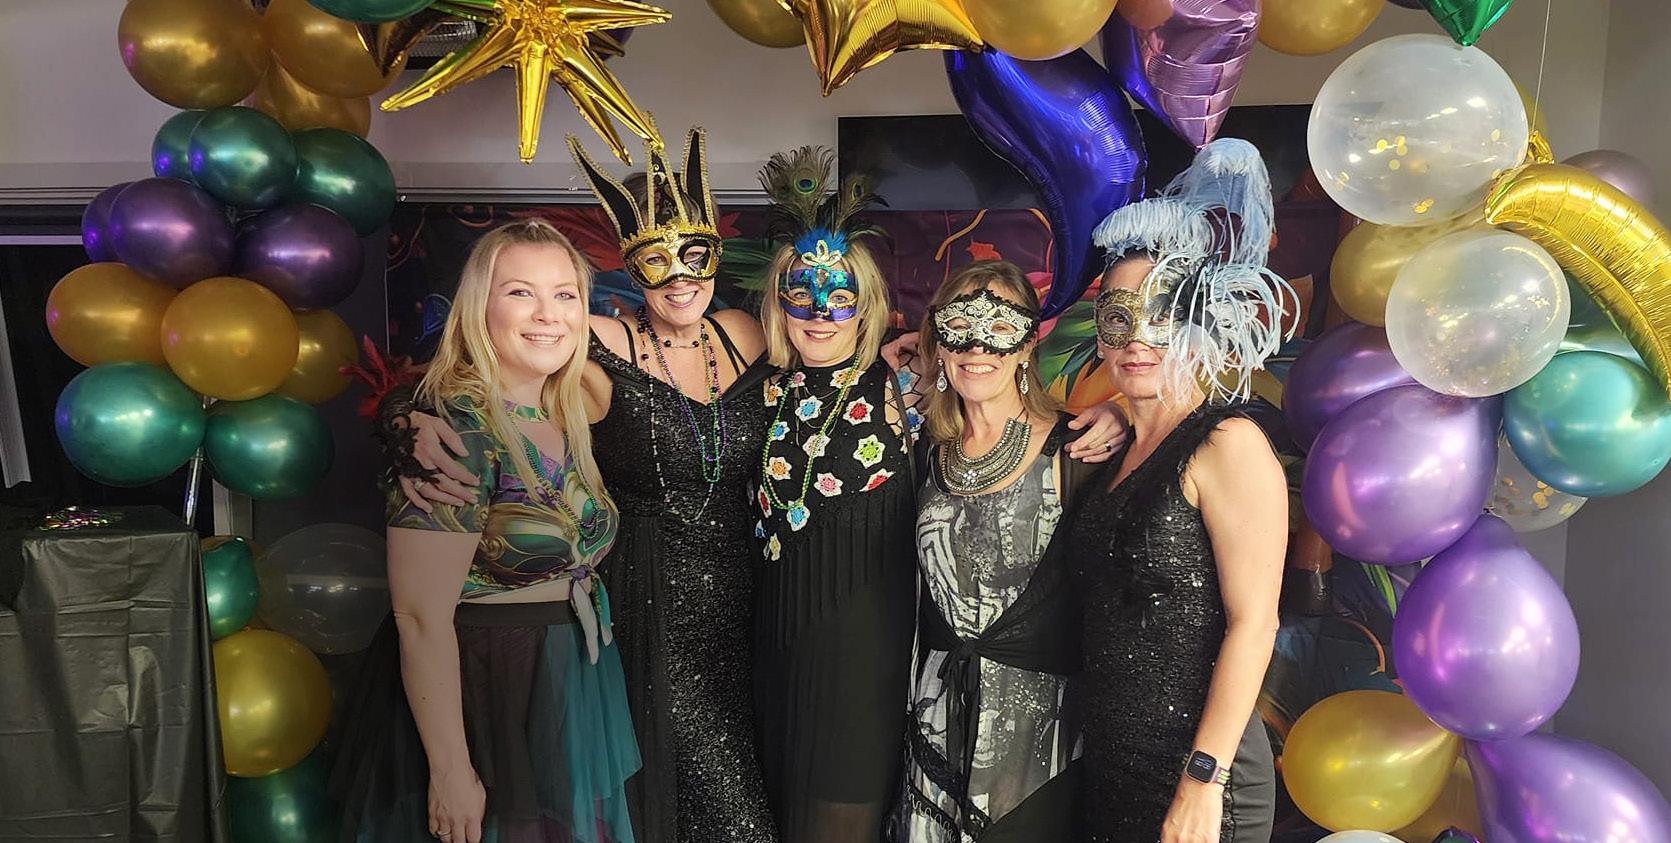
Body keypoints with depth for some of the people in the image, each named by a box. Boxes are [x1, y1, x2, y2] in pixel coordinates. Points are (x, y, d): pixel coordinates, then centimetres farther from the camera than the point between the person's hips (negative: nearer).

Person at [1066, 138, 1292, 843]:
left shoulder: (1228, 444, -14)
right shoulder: (1119, 446, 7)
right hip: (1108, 761, 7)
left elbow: (1252, 621, -17)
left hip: (1195, 777, -7)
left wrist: (1203, 781, -19)